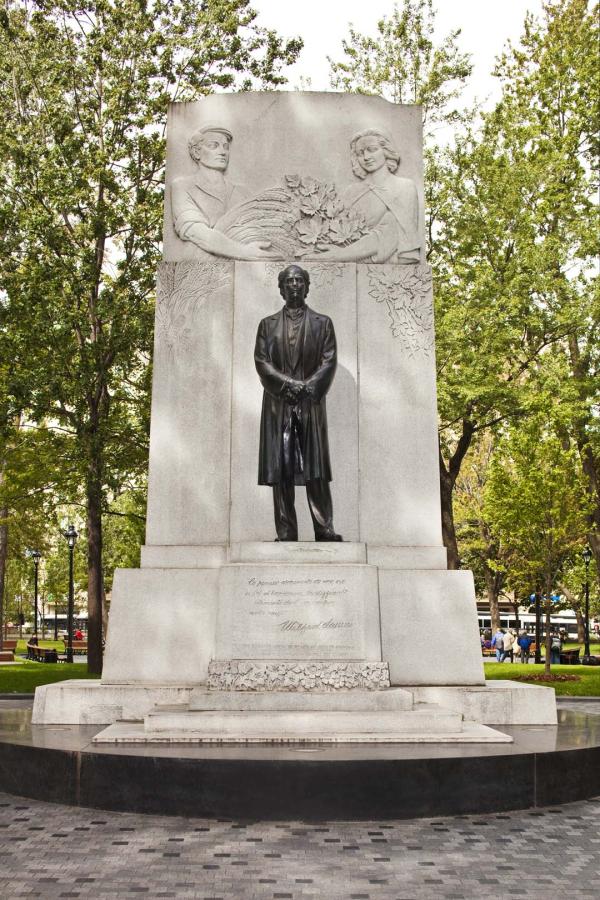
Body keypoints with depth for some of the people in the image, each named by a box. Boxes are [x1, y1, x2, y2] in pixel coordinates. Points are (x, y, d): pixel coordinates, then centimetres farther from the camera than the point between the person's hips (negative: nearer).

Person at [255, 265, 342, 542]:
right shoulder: (267, 324, 14)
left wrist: (308, 387, -12)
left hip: (311, 404, -1)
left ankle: (324, 529, -1)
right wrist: (288, 384, -11)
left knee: (317, 469, -4)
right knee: (281, 470, -2)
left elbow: (329, 361, 2)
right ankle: (286, 532, 2)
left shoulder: (322, 323, 11)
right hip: (278, 405, 1)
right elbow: (261, 361, 3)